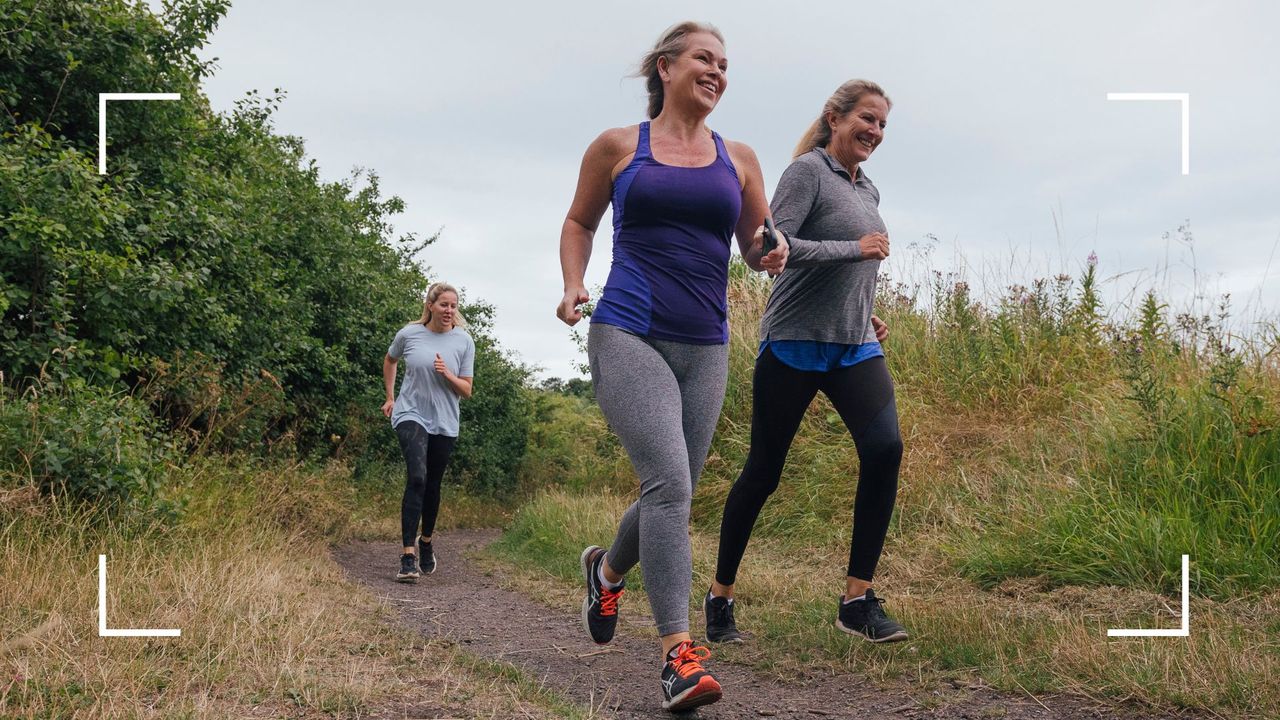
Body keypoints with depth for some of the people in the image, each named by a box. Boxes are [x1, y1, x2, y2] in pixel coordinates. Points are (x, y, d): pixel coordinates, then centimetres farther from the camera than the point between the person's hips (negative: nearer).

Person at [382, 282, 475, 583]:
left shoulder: (463, 341, -2)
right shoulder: (409, 334, -3)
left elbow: (466, 390, 1)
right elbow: (389, 360, 19)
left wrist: (447, 375, -17)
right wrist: (390, 397, 16)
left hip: (444, 423, 2)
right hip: (411, 415, -2)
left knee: (432, 486, 11)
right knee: (416, 478, -21)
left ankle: (426, 542, 36)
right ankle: (408, 556, -24)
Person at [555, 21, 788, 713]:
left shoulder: (738, 158, 12)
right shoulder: (617, 147, 6)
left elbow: (755, 245, 20)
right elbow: (579, 222, 18)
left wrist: (772, 252, -3)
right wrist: (573, 285, 1)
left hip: (705, 350, 4)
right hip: (628, 337, -4)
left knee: (672, 493, 10)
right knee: (669, 481, -20)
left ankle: (606, 568, 42)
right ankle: (678, 651, -16)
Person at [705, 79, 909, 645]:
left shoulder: (867, 190, 19)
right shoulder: (808, 171, -5)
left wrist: (866, 317, 16)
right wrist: (855, 249, -16)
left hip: (855, 349, 6)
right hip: (795, 344, -6)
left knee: (885, 448, -16)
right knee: (764, 470, 1)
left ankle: (858, 602, -12)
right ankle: (720, 597, 18)